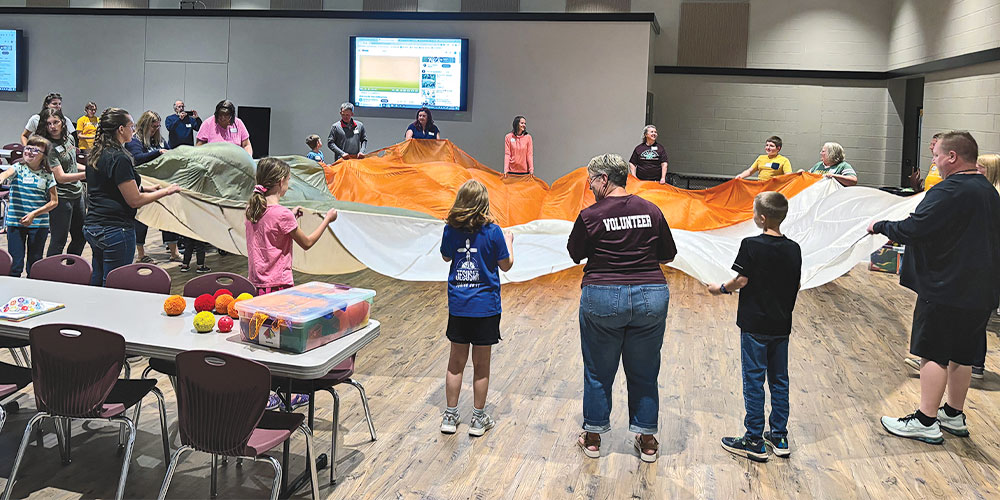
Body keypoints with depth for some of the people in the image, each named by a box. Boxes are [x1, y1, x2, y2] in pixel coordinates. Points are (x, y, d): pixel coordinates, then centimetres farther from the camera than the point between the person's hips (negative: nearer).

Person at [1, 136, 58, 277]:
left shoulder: (47, 175, 2)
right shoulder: (18, 168, 1)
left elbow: (54, 201, 1)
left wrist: (34, 214, -11)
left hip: (39, 224, 1)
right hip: (15, 222, -1)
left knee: (34, 264, 8)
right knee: (15, 265, -2)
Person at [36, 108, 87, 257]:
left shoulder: (69, 138, 6)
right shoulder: (49, 147, -17)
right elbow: (61, 177, -24)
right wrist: (87, 174, -31)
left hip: (77, 194, 8)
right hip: (61, 198, -8)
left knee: (80, 238, 17)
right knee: (58, 242, -3)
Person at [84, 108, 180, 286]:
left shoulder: (94, 156, 11)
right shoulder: (119, 158, -16)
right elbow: (134, 201, -15)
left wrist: (144, 188, 18)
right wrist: (165, 191, -5)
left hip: (91, 228, 9)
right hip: (115, 230, -9)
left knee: (97, 283, 16)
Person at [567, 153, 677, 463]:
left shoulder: (590, 216, -9)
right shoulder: (651, 211, 0)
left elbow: (575, 254, 4)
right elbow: (668, 254, 9)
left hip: (602, 297, -2)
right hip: (651, 296, 3)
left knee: (598, 372, 13)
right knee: (644, 373, 16)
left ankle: (593, 437, 25)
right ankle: (647, 440, 25)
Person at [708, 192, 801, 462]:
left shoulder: (751, 245, -16)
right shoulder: (793, 249, 2)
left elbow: (741, 280, -14)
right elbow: (796, 285, 9)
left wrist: (721, 288, 4)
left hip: (755, 325, -5)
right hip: (782, 325, 6)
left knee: (754, 381, 2)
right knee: (779, 381, 13)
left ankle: (754, 441, 8)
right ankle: (779, 437, 21)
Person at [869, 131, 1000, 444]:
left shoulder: (950, 192, -18)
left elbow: (912, 229, -23)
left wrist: (880, 227, -6)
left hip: (946, 288, -9)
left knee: (934, 354, -2)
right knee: (962, 355, 16)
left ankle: (926, 422, 3)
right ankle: (954, 416, 27)